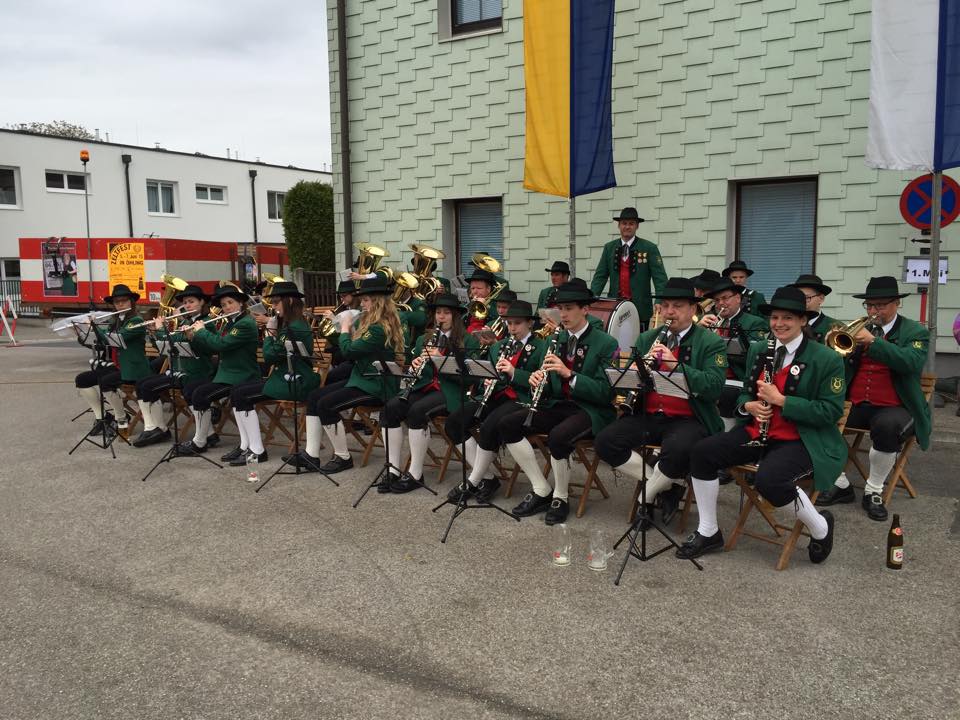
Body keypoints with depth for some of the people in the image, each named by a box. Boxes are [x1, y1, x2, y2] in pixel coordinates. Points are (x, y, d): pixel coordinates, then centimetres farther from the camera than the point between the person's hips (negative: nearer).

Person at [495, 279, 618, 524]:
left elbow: (606, 393, -15)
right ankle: (541, 491, -5)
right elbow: (549, 388, 13)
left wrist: (569, 373, -25)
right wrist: (538, 381, -12)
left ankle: (561, 498, -8)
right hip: (558, 404, 6)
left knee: (558, 437, -35)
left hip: (591, 410, -6)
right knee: (508, 425, -14)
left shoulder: (606, 343, -7)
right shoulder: (557, 339, 10)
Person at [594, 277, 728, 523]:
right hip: (647, 415, 5)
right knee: (604, 442, -18)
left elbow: (714, 387, -14)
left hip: (688, 420, -4)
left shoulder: (711, 343, 0)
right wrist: (638, 370, -13)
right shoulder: (646, 338, 14)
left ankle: (647, 495, -6)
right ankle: (668, 484, -6)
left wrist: (675, 364, -24)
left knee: (678, 451, -36)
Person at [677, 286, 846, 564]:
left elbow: (832, 412, -14)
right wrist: (748, 405, -8)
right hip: (758, 432, 6)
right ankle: (708, 532, 1)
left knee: (768, 480, -34)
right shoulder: (758, 350, 9)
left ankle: (820, 528, -2)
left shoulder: (827, 359, -9)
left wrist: (780, 399, -22)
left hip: (803, 440, -6)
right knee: (702, 451, -14)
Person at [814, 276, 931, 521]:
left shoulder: (915, 332, 2)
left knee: (887, 427, -37)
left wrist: (873, 341, -26)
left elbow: (912, 363, -19)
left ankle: (873, 491, -14)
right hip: (854, 404, 4)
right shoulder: (859, 328, 14)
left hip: (894, 407, -4)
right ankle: (840, 484, -4)